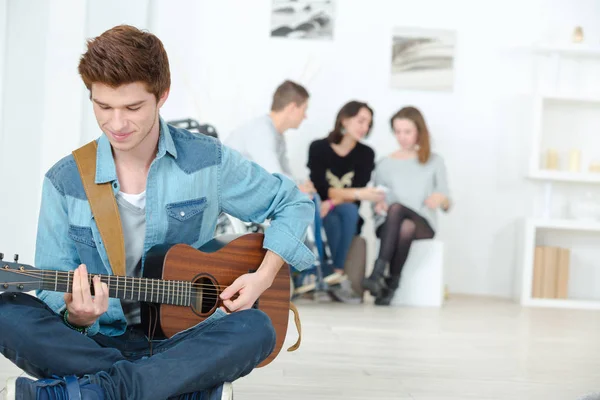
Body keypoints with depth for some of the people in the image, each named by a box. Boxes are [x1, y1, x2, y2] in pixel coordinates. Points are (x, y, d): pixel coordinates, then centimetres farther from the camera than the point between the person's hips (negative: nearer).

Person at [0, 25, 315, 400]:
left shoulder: (208, 162, -2)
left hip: (181, 340, 0)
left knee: (257, 328, -32)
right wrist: (76, 315, -22)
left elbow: (293, 204, 10)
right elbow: (54, 287, 2)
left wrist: (263, 278, -4)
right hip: (99, 343, 1)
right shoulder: (65, 181, 0)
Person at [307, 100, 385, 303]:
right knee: (333, 222, -33)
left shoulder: (366, 154, 1)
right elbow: (321, 189, -14)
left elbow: (355, 201, -7)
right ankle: (339, 278, -33)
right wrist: (358, 193, -25)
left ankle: (336, 275, -33)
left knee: (349, 210, -31)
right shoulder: (319, 148, -4)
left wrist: (334, 202, -28)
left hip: (347, 213, 2)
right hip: (320, 214, -1)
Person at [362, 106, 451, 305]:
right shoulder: (385, 164, 15)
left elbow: (446, 206, 9)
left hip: (423, 224, -1)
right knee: (399, 218, -39)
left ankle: (382, 278, -37)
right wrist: (378, 205, -13)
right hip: (388, 224, 1)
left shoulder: (434, 161, 13)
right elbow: (376, 201, 12)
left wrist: (441, 199, -15)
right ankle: (388, 283, -42)